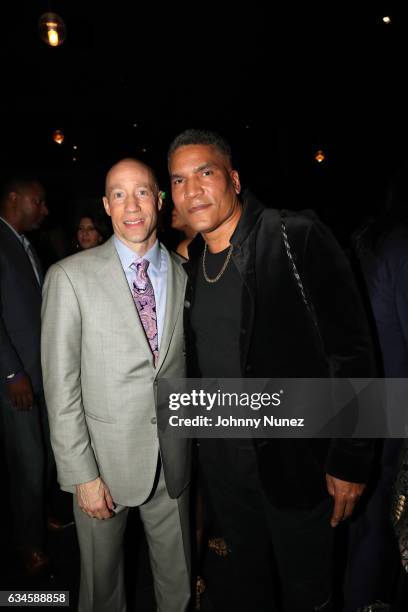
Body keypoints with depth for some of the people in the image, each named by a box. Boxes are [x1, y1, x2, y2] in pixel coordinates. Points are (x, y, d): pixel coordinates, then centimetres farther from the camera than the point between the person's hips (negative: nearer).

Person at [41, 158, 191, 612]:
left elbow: (191, 366, 7)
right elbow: (61, 385, -11)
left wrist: (194, 436, 7)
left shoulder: (185, 275, 0)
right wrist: (81, 474, -11)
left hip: (173, 457, 3)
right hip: (105, 457, -2)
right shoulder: (70, 276, -11)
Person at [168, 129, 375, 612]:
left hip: (295, 459, -5)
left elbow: (351, 350, -16)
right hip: (219, 458, 5)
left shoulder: (299, 239, -15)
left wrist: (350, 459, -16)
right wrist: (194, 436, 10)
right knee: (245, 570, 26)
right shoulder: (188, 263, 3)